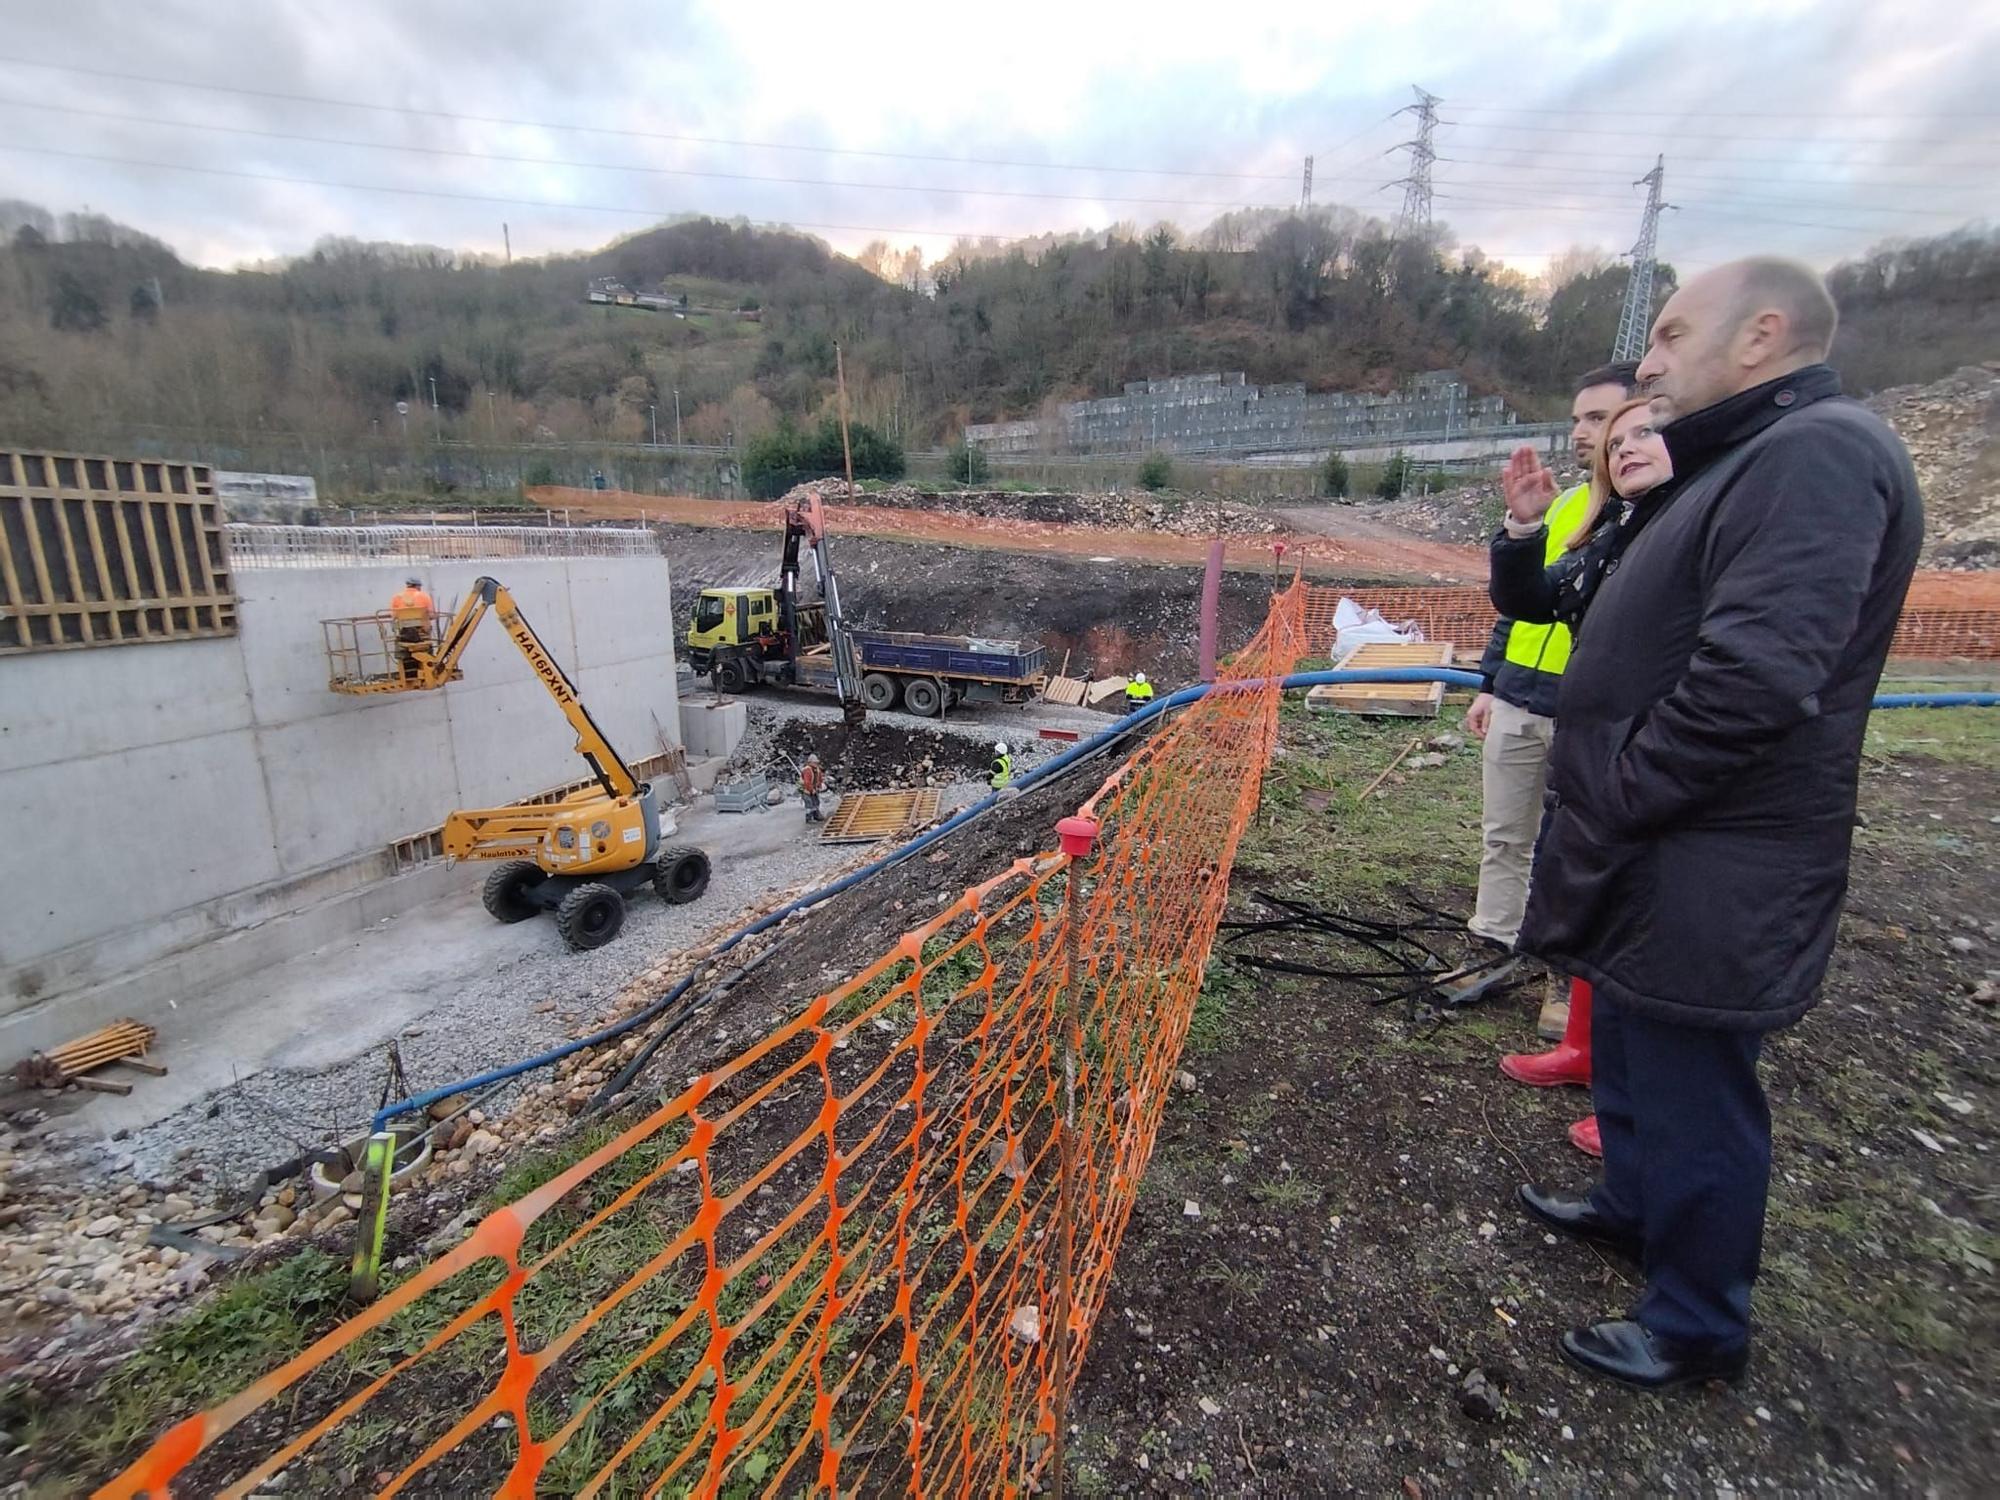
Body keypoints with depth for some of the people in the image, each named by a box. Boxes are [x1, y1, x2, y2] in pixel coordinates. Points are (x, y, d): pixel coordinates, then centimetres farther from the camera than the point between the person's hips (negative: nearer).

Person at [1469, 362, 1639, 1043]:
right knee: (1502, 839, 12)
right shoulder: (1561, 506, 12)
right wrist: (1488, 685, 14)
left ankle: (1570, 981, 23)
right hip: (1516, 705, 6)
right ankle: (1493, 951, 26)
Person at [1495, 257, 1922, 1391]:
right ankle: (1632, 1204, 48)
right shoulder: (1742, 461, 15)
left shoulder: (1821, 452, -18)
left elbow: (1754, 679, -28)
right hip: (1657, 860, 10)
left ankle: (1701, 1328, 28)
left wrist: (1608, 805, -19)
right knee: (1633, 1051, 25)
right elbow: (1641, 631, 18)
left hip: (1706, 880, -10)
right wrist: (1529, 537, 6)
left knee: (1693, 1094, 7)